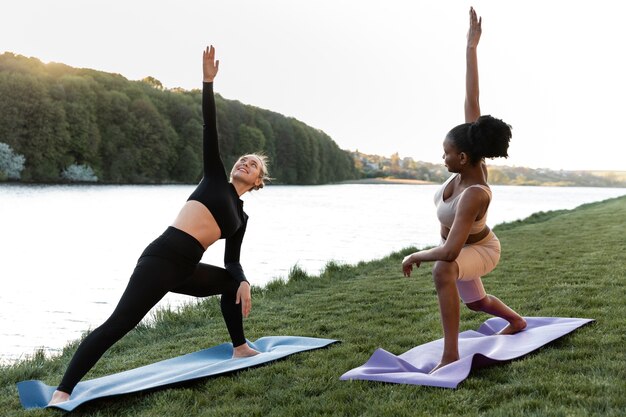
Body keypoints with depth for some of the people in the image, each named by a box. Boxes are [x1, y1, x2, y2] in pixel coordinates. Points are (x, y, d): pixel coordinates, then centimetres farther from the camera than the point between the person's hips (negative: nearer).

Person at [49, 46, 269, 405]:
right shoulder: (216, 178, 11)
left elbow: (232, 262, 22)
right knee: (119, 324, -18)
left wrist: (243, 283, 1)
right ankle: (63, 392, -20)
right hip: (162, 258, -7)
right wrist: (208, 82, -3)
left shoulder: (241, 217, 22)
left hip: (185, 269, 7)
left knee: (232, 282, 25)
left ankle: (240, 347, 38)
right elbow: (211, 131, 3)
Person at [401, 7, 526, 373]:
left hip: (479, 249, -9)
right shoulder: (475, 162, -23)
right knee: (473, 299, 34)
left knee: (443, 270, -43)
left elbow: (449, 251, -50)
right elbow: (471, 101, -24)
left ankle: (451, 355, -40)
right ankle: (517, 321, 63)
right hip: (467, 245, 9)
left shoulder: (474, 195, -42)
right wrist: (471, 49, -25)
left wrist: (415, 255, -32)